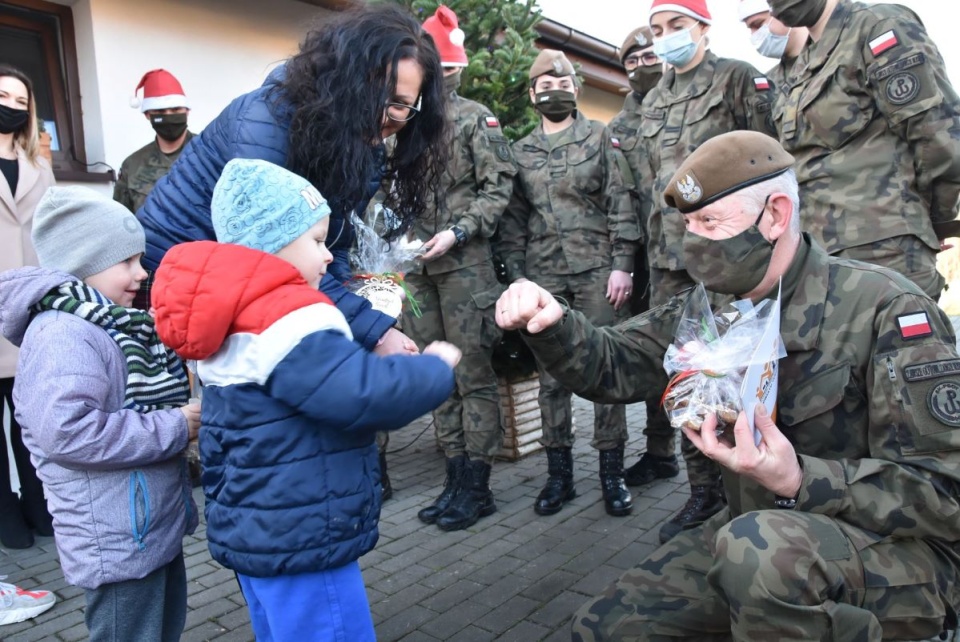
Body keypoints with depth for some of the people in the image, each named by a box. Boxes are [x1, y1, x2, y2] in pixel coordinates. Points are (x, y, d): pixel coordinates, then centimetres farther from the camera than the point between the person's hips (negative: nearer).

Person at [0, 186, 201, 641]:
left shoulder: (117, 326, 9)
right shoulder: (63, 334, -22)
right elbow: (66, 431, -32)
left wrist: (185, 417, 1)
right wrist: (175, 429, -24)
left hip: (158, 528, 10)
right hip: (117, 545, -10)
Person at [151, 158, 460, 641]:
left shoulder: (236, 320, 11)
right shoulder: (290, 319, -23)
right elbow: (369, 394, -30)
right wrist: (436, 367, -13)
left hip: (258, 533, 10)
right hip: (300, 542, -10)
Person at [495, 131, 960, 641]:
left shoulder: (883, 309, -18)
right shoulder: (708, 307, 1)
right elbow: (613, 366, 0)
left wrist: (800, 481, -33)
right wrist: (551, 325, -21)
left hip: (898, 548, -5)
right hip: (758, 527, 6)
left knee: (759, 545, -39)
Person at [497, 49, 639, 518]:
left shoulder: (600, 137, 6)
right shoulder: (520, 152, 13)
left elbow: (621, 204, 0)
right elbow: (513, 219, 12)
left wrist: (622, 264, -8)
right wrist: (516, 274, 4)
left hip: (597, 271, -2)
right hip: (543, 276, 3)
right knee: (550, 373, 4)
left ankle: (611, 471, 11)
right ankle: (559, 473, 15)